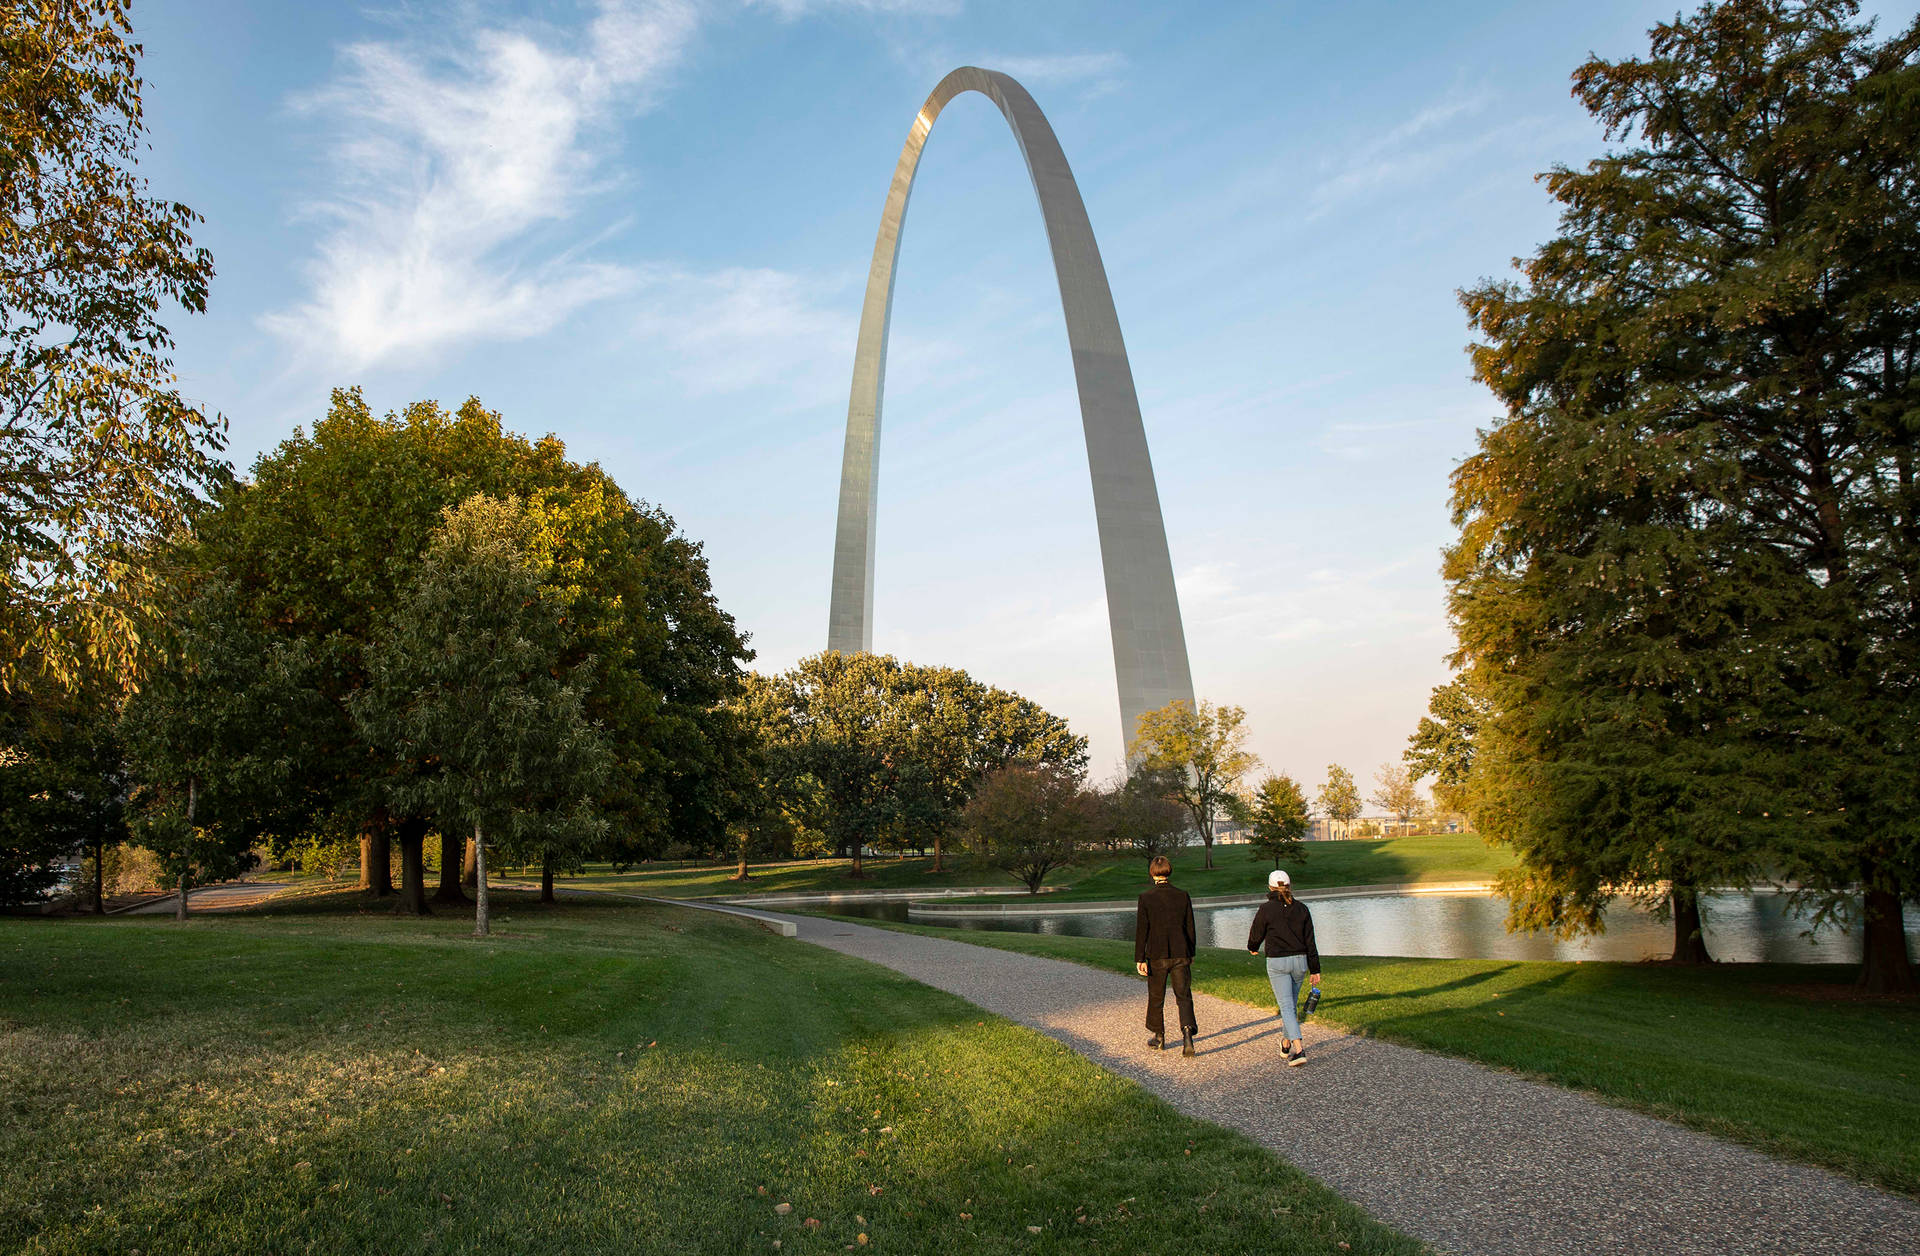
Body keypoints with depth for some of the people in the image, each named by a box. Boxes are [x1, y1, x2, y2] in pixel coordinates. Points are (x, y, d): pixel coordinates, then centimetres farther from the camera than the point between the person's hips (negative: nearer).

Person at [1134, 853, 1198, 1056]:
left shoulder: (1146, 898, -8)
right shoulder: (1182, 896, -1)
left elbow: (1141, 931, -8)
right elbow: (1190, 927, 4)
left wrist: (1139, 959, -3)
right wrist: (1190, 954, 15)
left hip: (1157, 956, -1)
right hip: (1180, 955, 1)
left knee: (1156, 998, 13)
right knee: (1184, 995, 5)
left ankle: (1158, 1037, 24)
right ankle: (1187, 1029, -17)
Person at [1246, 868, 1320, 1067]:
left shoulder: (1266, 909, -9)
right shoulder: (1301, 909, 2)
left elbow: (1256, 934, 2)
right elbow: (1310, 942, 4)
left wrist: (1252, 948, 25)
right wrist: (1315, 970, 9)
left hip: (1277, 962, -4)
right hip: (1300, 961, 4)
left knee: (1286, 1006, -4)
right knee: (1291, 1003, 19)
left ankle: (1298, 1050, -17)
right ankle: (1286, 1045, 33)